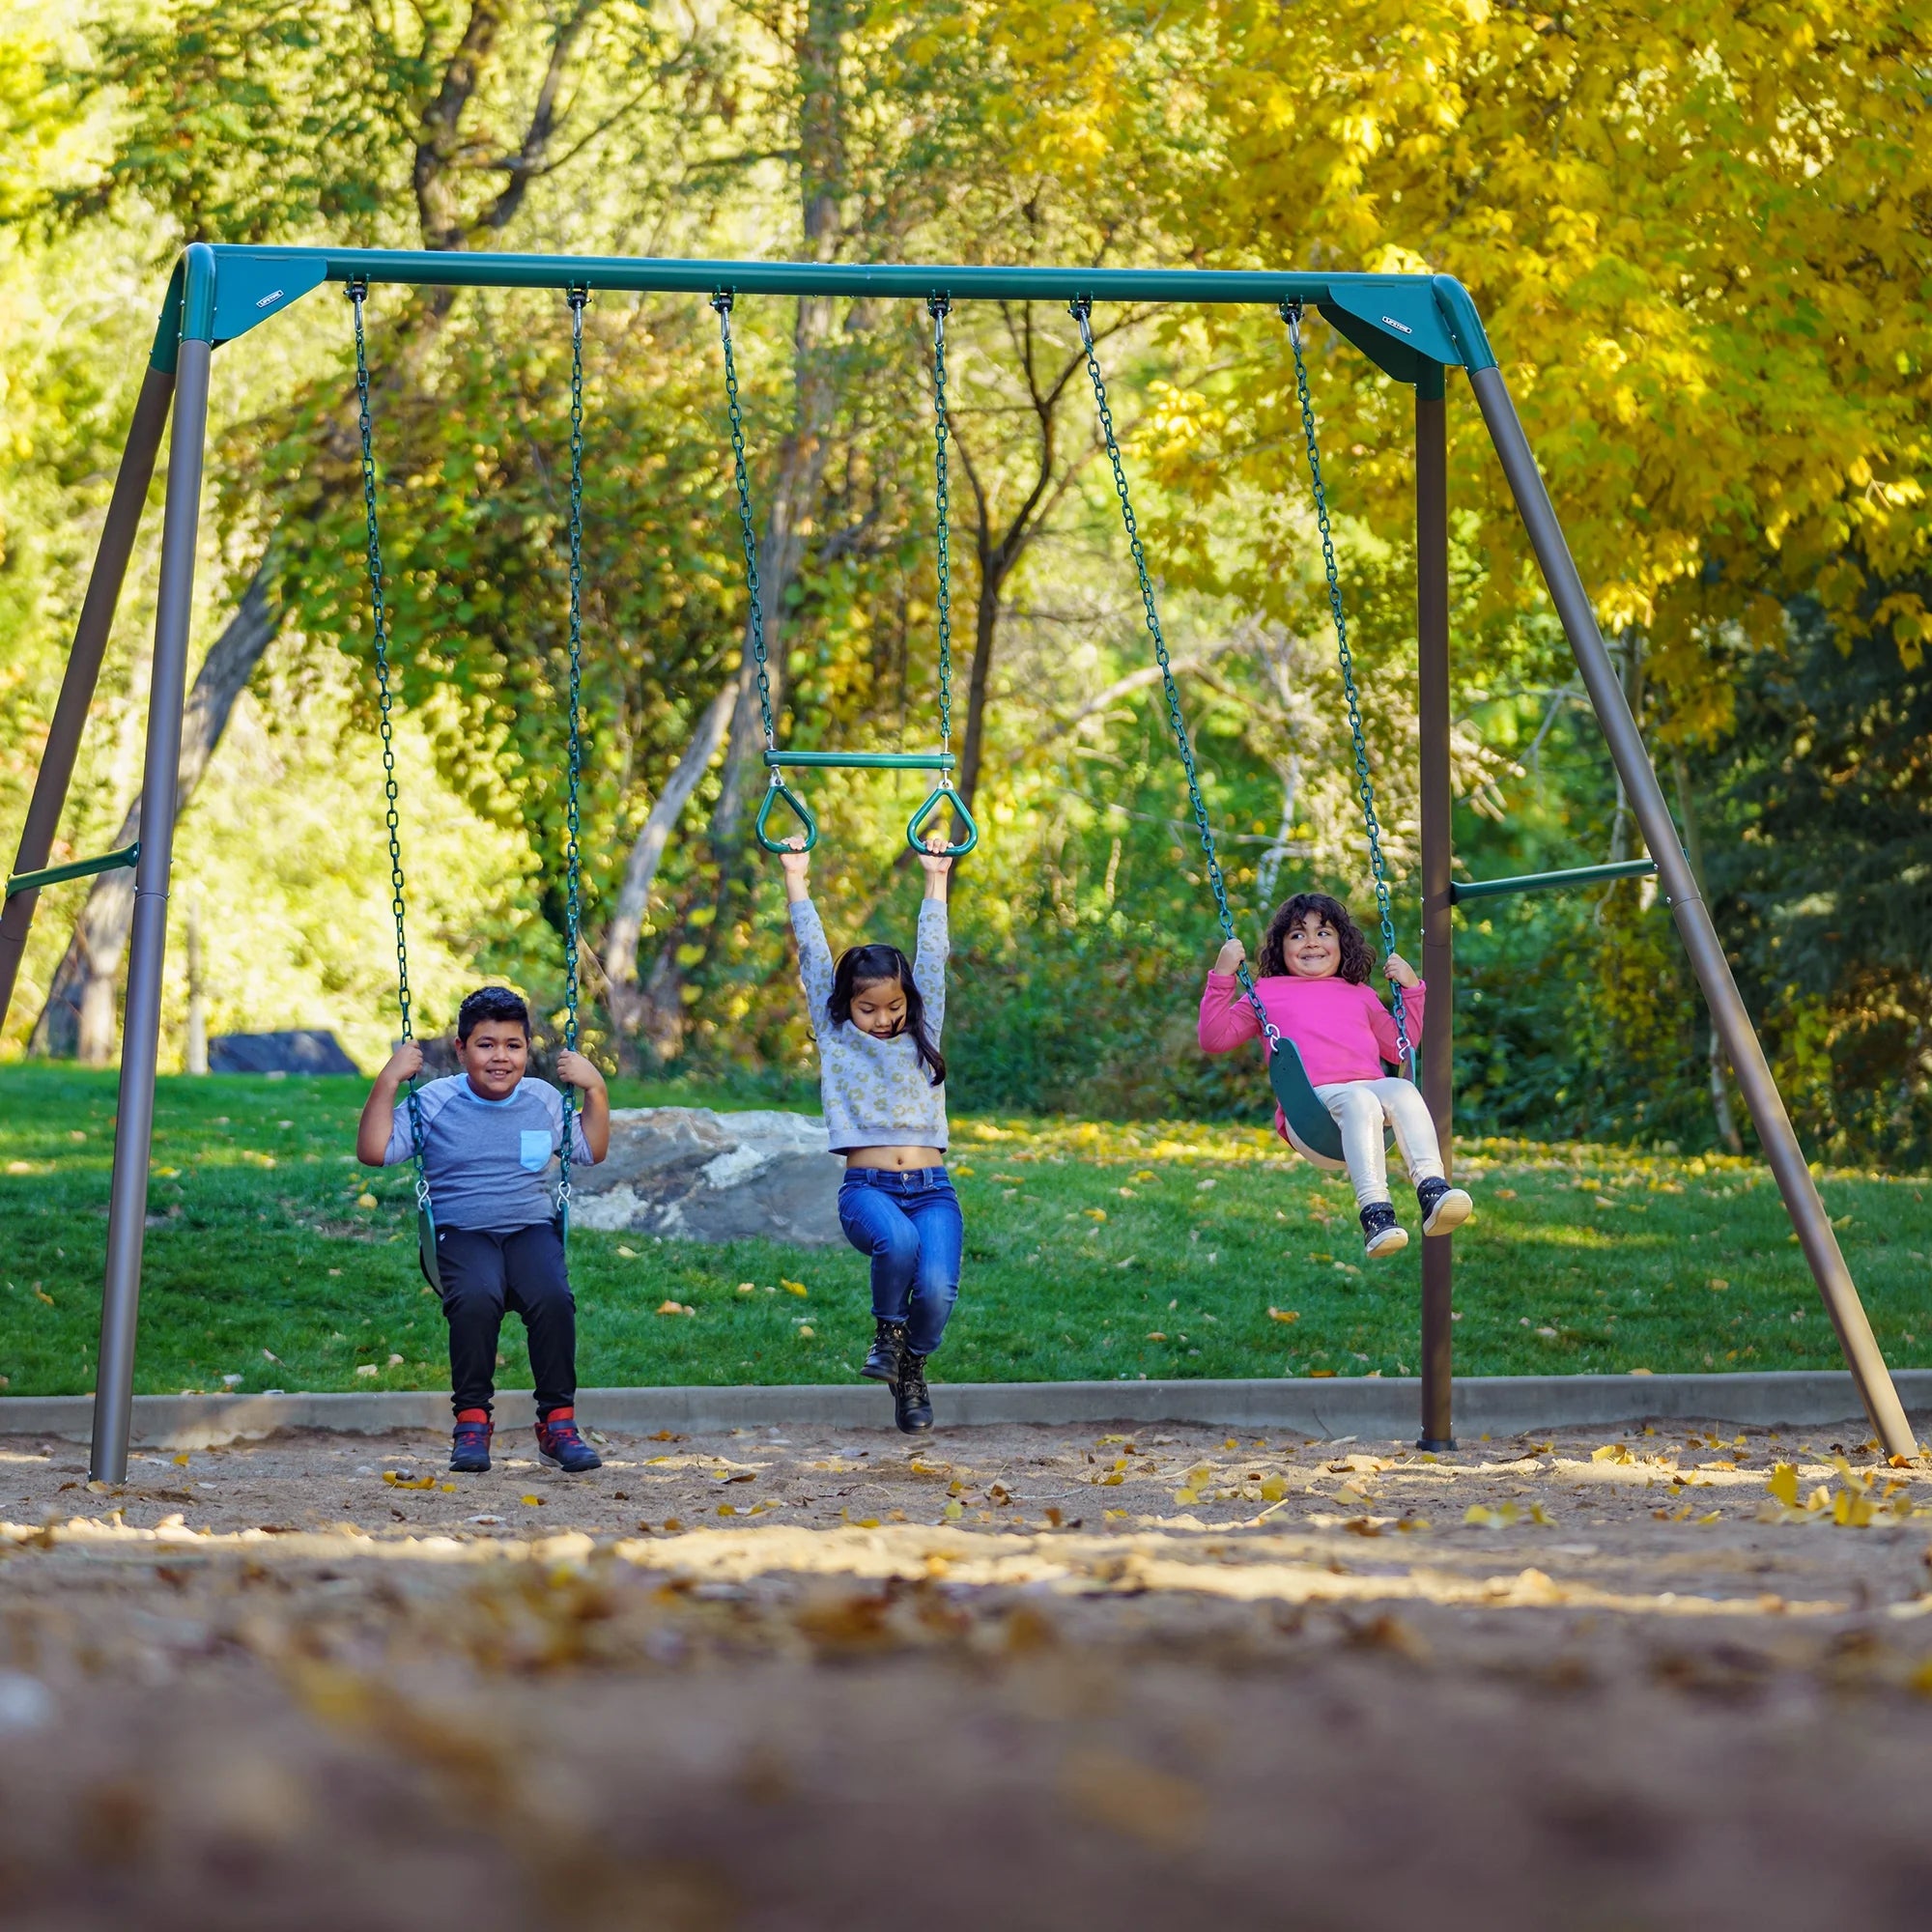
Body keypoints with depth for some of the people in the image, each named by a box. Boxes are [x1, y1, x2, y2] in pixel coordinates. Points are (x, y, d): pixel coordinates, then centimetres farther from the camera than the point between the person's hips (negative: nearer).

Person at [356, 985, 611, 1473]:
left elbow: (591, 1152, 24)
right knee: (475, 1299, -36)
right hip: (462, 1234, -2)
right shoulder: (435, 1102, 4)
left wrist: (596, 1090, 11)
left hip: (532, 1230, 2)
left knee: (553, 1299, -31)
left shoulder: (543, 1100, 13)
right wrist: (388, 1081, -7)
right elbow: (374, 1151, -2)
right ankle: (471, 1420, -21)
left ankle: (558, 1423, -18)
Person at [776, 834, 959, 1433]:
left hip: (931, 1190, 2)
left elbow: (932, 957, 16)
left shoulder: (922, 1036, 16)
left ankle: (912, 1370, 9)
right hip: (867, 1188, -2)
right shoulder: (836, 1038, 11)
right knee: (898, 1241, -36)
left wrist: (936, 880, 18)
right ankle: (887, 1334, -5)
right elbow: (813, 954, 10)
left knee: (936, 1287, -24)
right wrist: (796, 880, 11)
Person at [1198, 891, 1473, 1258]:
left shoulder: (1359, 995, 36)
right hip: (1312, 1098, -3)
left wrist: (1410, 989, 32)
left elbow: (1400, 1046, 40)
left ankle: (1431, 1186, -48)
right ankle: (1374, 1208, -53)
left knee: (1403, 1091, -32)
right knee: (1359, 1101, -38)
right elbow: (1214, 1038, 19)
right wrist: (1223, 977, 12)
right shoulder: (1266, 993, 27)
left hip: (1372, 1086, 3)